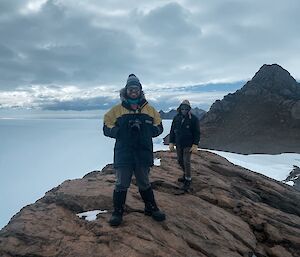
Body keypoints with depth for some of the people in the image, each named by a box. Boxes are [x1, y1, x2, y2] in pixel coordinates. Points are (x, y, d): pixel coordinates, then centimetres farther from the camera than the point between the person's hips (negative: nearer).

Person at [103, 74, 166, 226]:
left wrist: (143, 128, -11)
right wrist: (125, 130, -16)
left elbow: (158, 128, 8)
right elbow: (107, 129, 0)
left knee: (144, 183, 16)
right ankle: (117, 212, 21)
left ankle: (151, 208, 31)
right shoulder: (117, 110, 1)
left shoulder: (149, 109, 6)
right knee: (121, 184, 5)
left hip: (143, 153, 2)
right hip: (123, 154, -1)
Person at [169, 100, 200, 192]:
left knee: (186, 162, -7)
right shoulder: (176, 118, 2)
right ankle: (186, 174, 38)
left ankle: (188, 181, 5)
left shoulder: (193, 119, -9)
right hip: (178, 144, 5)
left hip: (188, 145, -5)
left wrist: (195, 145, -13)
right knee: (180, 161, 15)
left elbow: (197, 133, -7)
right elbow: (172, 131, 8)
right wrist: (171, 142, 4)